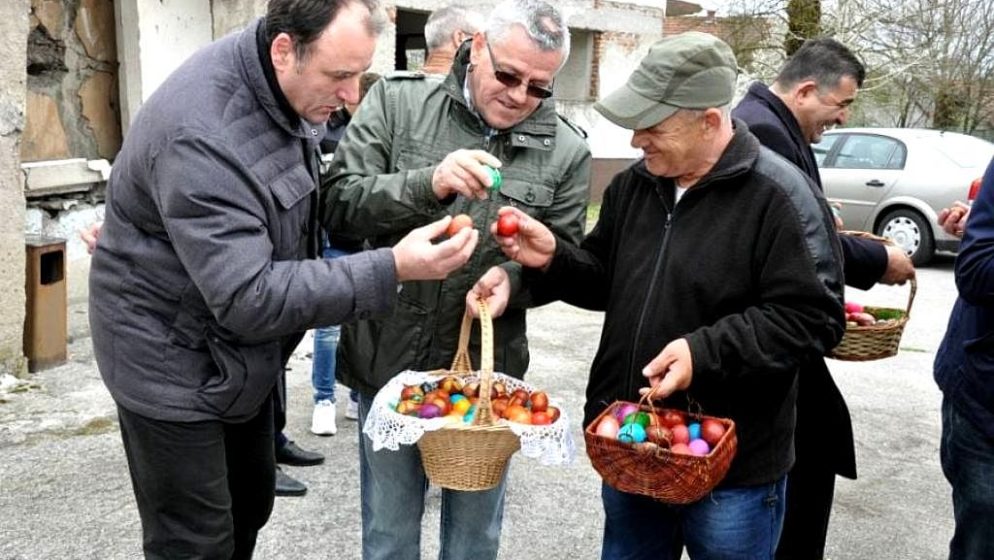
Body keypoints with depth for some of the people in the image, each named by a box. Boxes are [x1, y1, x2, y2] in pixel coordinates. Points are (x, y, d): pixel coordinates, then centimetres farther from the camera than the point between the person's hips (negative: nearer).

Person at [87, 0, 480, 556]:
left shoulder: (289, 86, -5)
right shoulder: (200, 133, -32)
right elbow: (247, 298, -34)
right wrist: (391, 270, -36)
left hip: (244, 351, 8)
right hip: (174, 359, -8)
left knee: (250, 507, 19)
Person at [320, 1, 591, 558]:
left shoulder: (567, 152, -3)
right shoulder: (397, 101, -4)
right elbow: (337, 204, -11)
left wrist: (513, 278, -20)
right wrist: (427, 184, -27)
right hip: (390, 361, 0)